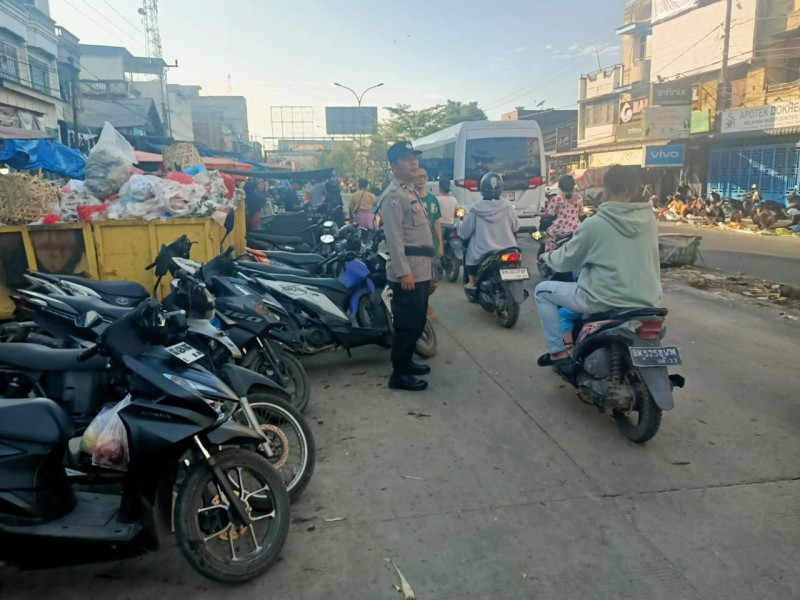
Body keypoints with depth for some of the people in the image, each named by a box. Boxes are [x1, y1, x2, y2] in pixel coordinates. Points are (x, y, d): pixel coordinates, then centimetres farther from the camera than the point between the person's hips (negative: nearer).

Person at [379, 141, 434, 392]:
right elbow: (394, 237, -21)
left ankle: (406, 362, 31)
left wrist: (428, 263, 24)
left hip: (421, 269, 10)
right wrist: (404, 272, -25)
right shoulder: (393, 196, -14)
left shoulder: (411, 192, 19)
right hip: (407, 271, -10)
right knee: (407, 323, -6)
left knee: (418, 321, 17)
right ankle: (398, 375, 2)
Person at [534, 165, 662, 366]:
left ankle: (558, 351, 12)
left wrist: (547, 256, 21)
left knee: (542, 291, 12)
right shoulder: (650, 221, 2)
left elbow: (566, 261, -1)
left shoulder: (595, 224, -12)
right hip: (646, 303, 6)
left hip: (605, 302, -6)